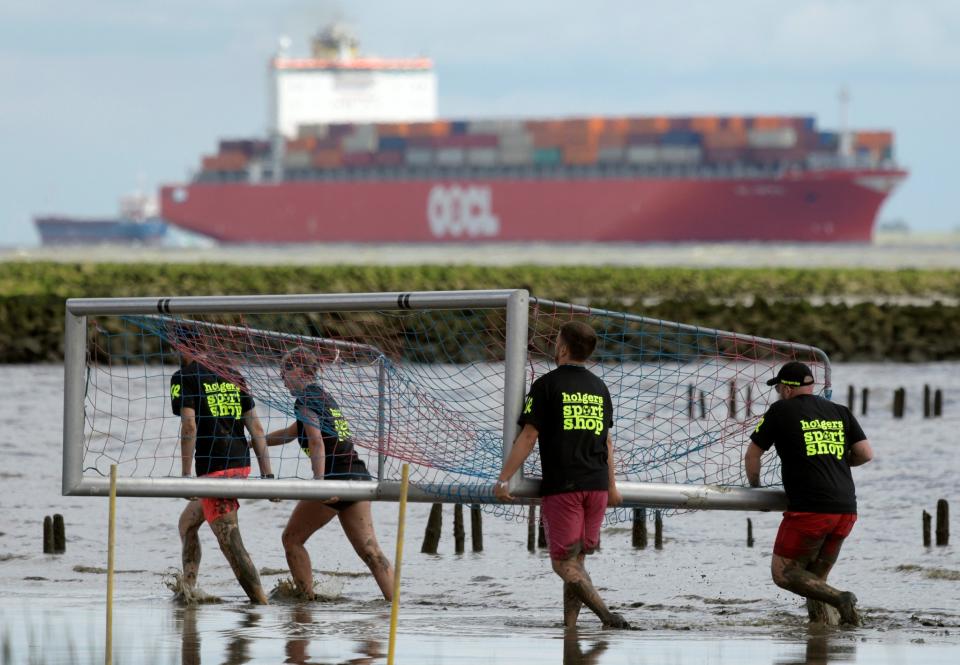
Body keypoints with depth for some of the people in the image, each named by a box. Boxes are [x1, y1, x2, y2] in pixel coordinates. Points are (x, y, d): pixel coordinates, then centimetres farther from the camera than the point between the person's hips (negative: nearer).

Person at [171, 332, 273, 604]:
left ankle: (261, 602, -15)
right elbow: (256, 427, 12)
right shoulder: (231, 375, 17)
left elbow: (189, 425, -14)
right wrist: (267, 474, 12)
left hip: (213, 469, -8)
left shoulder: (184, 377, -2)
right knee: (188, 522, 24)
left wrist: (186, 477, -14)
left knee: (230, 542, -9)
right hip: (241, 464, 8)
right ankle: (188, 590, 23)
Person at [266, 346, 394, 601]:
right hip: (358, 473, 8)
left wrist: (319, 482, -28)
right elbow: (290, 433, 36)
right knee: (368, 548, 0)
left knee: (292, 539, 9)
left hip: (335, 475, -8)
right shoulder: (324, 396, 23)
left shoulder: (305, 400, -4)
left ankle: (306, 598, 5)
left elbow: (317, 442, -19)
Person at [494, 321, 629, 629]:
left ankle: (608, 617, -21)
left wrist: (504, 479, -5)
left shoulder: (547, 385, -4)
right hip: (597, 484, 6)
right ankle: (570, 625, 7)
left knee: (564, 562, -6)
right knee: (576, 559, 12)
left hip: (562, 485, -6)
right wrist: (612, 487, 25)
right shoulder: (599, 387, 13)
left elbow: (528, 436, -8)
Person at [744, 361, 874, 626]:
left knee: (783, 573, 2)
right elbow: (865, 453, 10)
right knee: (816, 578, 17)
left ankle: (839, 598, -18)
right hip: (846, 509, 6)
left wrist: (754, 486, 29)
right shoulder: (840, 412, 15)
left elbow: (752, 455, 11)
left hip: (808, 509, -6)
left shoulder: (781, 411, 4)